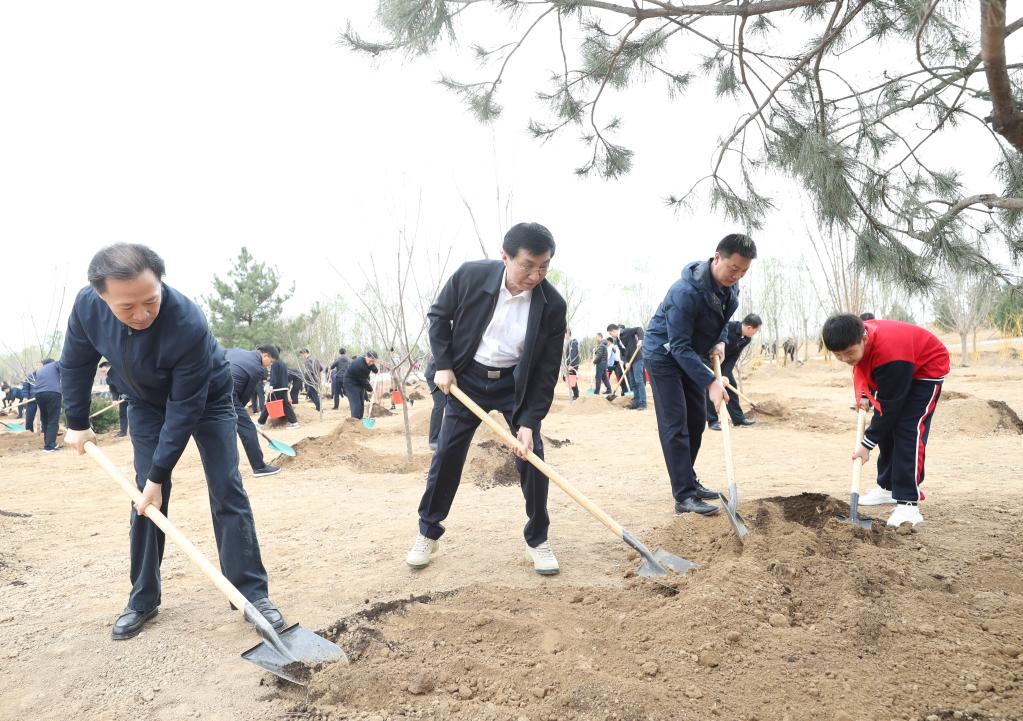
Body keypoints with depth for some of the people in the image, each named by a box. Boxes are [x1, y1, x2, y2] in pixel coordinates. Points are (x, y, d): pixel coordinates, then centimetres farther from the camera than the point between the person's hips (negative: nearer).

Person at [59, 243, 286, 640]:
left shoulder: (189, 323, -41)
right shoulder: (87, 306, -26)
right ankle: (143, 599, 15)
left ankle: (253, 592, -1)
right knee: (146, 498, 2)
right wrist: (77, 423, 4)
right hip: (146, 403, 4)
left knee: (227, 491, -8)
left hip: (207, 398, -4)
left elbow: (185, 409, -33)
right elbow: (76, 364, -4)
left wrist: (158, 475, -27)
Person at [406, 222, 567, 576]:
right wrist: (443, 365, -9)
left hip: (517, 385, 0)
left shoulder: (553, 305, -22)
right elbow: (438, 315, -2)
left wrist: (529, 422, -20)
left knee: (532, 456, -6)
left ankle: (537, 540, 13)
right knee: (446, 455, 3)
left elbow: (547, 371, -16)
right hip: (466, 378, 1)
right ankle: (428, 533, 20)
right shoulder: (470, 275, -22)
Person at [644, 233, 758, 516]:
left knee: (697, 420, 10)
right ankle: (685, 496, -10)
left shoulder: (730, 287, -6)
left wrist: (720, 341, -6)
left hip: (691, 356, 8)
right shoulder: (686, 291, -32)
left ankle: (687, 481, 23)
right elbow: (679, 346, -32)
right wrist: (710, 382, -37)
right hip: (663, 355, -8)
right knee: (675, 426, -11)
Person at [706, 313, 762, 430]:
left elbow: (733, 357, -11)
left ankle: (738, 417, 14)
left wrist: (725, 374, -23)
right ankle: (713, 420, -8)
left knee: (732, 385, 5)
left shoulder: (747, 339, -11)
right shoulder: (727, 328, -34)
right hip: (709, 358, -7)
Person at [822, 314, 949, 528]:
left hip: (928, 368, -8)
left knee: (908, 429, -21)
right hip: (899, 373, 8)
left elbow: (889, 406, -32)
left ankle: (908, 503, -21)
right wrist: (864, 395, -8)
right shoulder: (857, 338, -20)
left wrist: (867, 444, -27)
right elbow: (861, 368, 6)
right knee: (886, 426, 8)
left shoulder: (889, 354, -41)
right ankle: (888, 487, 22)